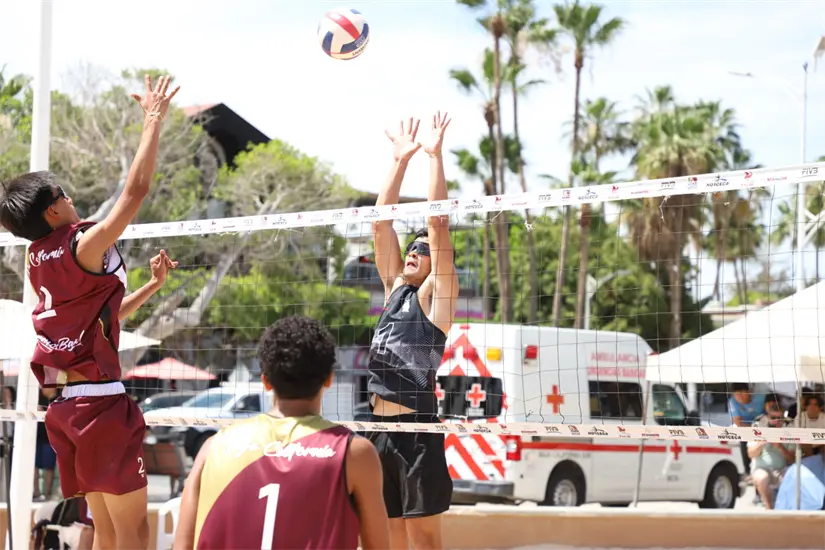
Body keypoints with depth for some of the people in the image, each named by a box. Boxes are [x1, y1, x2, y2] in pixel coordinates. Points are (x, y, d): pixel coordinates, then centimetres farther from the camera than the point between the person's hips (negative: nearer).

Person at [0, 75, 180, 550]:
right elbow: (136, 190, -15)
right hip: (100, 403, -9)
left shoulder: (39, 261, 14)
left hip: (67, 404, 9)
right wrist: (155, 118, -8)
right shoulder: (83, 248, -12)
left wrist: (154, 285, 25)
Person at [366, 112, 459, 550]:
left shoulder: (437, 294, -1)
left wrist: (435, 156, -8)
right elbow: (381, 224, 14)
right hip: (379, 426, 7)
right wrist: (401, 161, 11)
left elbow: (438, 225, -10)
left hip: (416, 428, -7)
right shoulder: (395, 288, 16)